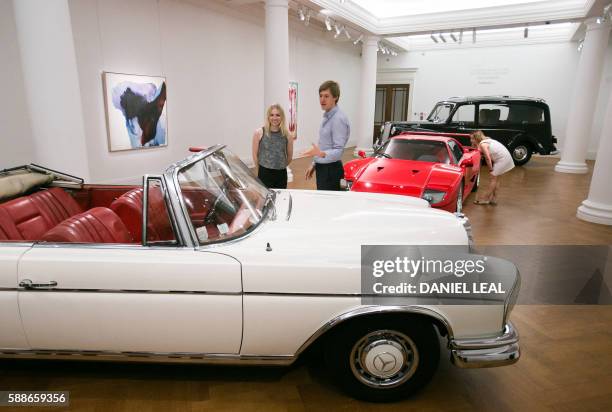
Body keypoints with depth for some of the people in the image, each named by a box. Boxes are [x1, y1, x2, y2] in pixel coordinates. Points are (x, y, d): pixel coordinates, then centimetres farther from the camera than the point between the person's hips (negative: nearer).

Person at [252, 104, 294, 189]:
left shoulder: (288, 135, -1)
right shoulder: (259, 133, -5)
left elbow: (290, 157, 10)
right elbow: (255, 155, 3)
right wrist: (261, 170, 9)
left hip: (281, 175, 2)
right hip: (264, 174, -2)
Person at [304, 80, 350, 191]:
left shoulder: (338, 119, -19)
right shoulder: (327, 117, 12)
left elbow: (338, 151, -24)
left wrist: (322, 154, -40)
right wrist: (314, 164, 21)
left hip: (331, 170, -10)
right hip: (322, 168, 10)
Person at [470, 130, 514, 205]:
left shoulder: (482, 144, -17)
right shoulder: (487, 140, 12)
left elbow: (488, 158, -19)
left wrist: (490, 169, -9)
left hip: (502, 159, -9)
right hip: (504, 157, 9)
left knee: (493, 178, -4)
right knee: (495, 178, 14)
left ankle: (485, 199, 1)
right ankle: (494, 199, 19)